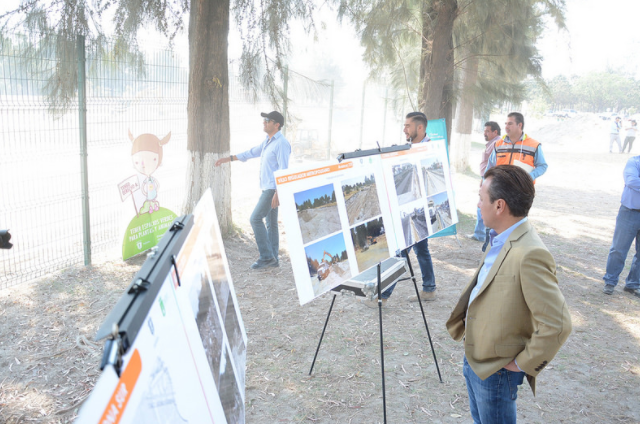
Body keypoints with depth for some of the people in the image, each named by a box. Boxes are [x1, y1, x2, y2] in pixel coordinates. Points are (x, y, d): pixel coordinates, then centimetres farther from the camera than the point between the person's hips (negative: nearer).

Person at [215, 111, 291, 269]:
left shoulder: (281, 143, -14)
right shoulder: (268, 141, 16)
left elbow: (283, 170, -20)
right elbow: (251, 153, 25)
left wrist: (277, 193, -25)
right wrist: (227, 158, 23)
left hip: (273, 189, -10)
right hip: (267, 189, 10)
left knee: (256, 218, -11)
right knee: (271, 223, 11)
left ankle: (266, 256, -5)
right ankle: (273, 259, 16)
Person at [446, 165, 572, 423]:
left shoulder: (529, 255, -30)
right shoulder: (501, 240, 0)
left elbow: (557, 325, -31)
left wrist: (523, 363, -19)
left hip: (495, 369, -9)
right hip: (474, 356, 9)